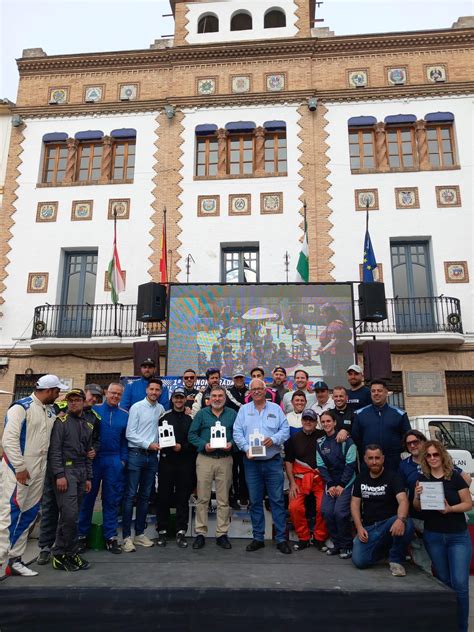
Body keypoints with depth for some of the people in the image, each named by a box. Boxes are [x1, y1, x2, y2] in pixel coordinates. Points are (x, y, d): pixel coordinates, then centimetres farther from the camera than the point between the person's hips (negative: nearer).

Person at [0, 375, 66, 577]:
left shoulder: (51, 412, 12)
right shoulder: (21, 407, -11)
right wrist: (20, 468, -16)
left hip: (39, 471, 8)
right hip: (18, 470, -8)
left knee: (28, 515, 12)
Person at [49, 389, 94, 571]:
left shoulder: (88, 425, 16)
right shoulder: (62, 421, -3)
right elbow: (54, 450, -10)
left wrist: (89, 477, 14)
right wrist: (59, 475, -17)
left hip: (81, 472, 6)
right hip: (66, 470, -6)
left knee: (70, 515, 8)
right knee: (70, 514, -10)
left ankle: (59, 553, 17)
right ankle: (71, 553, 4)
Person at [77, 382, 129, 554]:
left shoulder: (125, 415, 7)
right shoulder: (94, 410, -1)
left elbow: (125, 440, 9)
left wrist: (123, 459, 1)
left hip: (114, 461, 2)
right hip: (93, 458, -2)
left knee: (112, 500, 8)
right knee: (88, 497, 6)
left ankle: (110, 536, 18)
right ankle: (82, 534, 21)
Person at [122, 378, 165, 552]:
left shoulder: (161, 409, 7)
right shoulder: (137, 407, -5)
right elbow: (130, 434, -9)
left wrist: (159, 444, 3)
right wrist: (148, 445, -12)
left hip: (152, 456, 5)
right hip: (136, 454, -4)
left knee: (145, 496, 11)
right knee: (130, 495, -3)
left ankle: (139, 533, 21)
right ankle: (127, 536, 4)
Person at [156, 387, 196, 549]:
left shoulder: (190, 419, 7)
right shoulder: (164, 417, 8)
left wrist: (182, 447, -11)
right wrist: (165, 446, -12)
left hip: (185, 462, 0)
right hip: (166, 461, 0)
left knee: (183, 498, 5)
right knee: (164, 497, 4)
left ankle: (181, 532, 14)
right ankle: (162, 531, 16)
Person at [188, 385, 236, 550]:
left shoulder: (232, 414, 8)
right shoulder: (202, 413, 6)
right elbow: (192, 434, 3)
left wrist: (231, 444, -12)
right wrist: (204, 445, -11)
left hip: (225, 460, 1)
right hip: (205, 459, 0)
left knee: (223, 500, 6)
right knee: (202, 498, 3)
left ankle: (222, 534, 16)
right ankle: (200, 533, 13)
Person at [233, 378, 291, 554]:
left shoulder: (276, 409, 6)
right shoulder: (244, 410, 7)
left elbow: (285, 430, 1)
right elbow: (237, 433, 1)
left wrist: (273, 439, -16)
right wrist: (247, 448, -13)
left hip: (273, 462, -1)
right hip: (251, 462, 1)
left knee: (277, 500, 1)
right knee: (255, 501, 9)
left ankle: (281, 539, 11)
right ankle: (258, 538, 21)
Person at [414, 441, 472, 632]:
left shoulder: (455, 477, -9)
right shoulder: (423, 479, -1)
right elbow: (417, 508, 5)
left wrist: (450, 508, -22)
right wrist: (417, 496, -16)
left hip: (458, 537, -2)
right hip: (433, 537, 3)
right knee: (444, 582, 13)